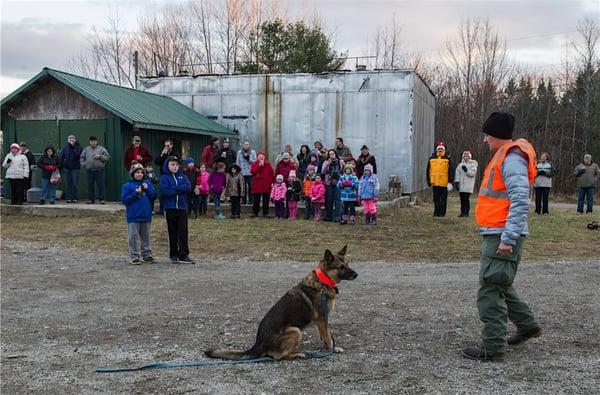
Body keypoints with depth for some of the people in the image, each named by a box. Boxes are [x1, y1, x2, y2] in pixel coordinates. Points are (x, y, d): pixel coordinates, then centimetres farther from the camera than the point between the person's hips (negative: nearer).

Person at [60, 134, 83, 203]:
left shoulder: (78, 147, -2)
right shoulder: (65, 147, 7)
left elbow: (78, 155, -19)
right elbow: (61, 157, 9)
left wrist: (73, 147, -18)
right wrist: (61, 166, 3)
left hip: (75, 167, -3)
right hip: (66, 168, 3)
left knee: (75, 184, -1)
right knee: (68, 184, 7)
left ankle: (75, 198, 5)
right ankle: (69, 198, 12)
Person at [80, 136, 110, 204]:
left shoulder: (101, 149, 4)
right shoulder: (86, 149, 14)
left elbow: (108, 157, -1)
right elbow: (82, 158, 21)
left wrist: (100, 156, -13)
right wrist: (84, 164, 6)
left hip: (99, 170, -3)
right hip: (90, 171, 3)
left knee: (100, 185, -6)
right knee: (90, 185, 6)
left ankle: (101, 199, -1)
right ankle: (91, 199, 13)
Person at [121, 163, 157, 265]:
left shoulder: (147, 183, 10)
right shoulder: (127, 185, -1)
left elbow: (154, 196, 5)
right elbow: (124, 199, -9)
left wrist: (147, 189, -10)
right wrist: (135, 193, -16)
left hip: (146, 215, 3)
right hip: (133, 216, -3)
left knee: (146, 236, 12)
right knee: (133, 237, 0)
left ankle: (147, 254, 20)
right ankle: (134, 256, 6)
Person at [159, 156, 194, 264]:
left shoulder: (182, 176, 12)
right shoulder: (164, 178, 1)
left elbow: (188, 186, -5)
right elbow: (164, 191, -13)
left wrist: (174, 188, -12)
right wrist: (180, 190, -9)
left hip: (182, 207, 3)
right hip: (170, 208, -2)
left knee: (183, 231, -2)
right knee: (173, 232, 5)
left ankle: (183, 255, -1)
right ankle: (174, 255, 13)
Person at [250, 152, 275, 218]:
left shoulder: (268, 164, 5)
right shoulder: (254, 164, 4)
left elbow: (272, 174, 4)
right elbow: (252, 171, -15)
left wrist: (270, 181, -5)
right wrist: (259, 165, -17)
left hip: (266, 185, 0)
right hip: (257, 185, 0)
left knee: (266, 200, 3)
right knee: (256, 200, 5)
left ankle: (265, 213, 10)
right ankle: (255, 213, 13)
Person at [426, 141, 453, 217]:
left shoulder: (447, 159, 2)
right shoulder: (432, 158, 8)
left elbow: (450, 170, 1)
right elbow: (428, 170, 12)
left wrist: (450, 180, -4)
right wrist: (429, 180, 9)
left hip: (444, 182, -2)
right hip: (435, 182, 2)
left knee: (443, 199, 2)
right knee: (436, 198, 8)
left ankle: (442, 213, 7)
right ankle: (436, 212, 15)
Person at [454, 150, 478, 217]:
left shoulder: (472, 165, 2)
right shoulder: (460, 165, 15)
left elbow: (473, 173, -11)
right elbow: (457, 173, 8)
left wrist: (467, 170, -21)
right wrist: (456, 181, -2)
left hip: (468, 185, -5)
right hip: (461, 185, 5)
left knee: (466, 199, -9)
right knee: (462, 199, 5)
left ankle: (466, 212, -5)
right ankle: (463, 212, 11)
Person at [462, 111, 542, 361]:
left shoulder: (512, 159, -16)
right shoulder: (504, 157, 16)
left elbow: (520, 201, -24)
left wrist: (508, 238, -26)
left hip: (502, 237, -10)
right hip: (497, 235, 10)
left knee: (491, 290, -7)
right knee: (500, 285, 21)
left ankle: (493, 347, 0)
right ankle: (527, 326, 34)